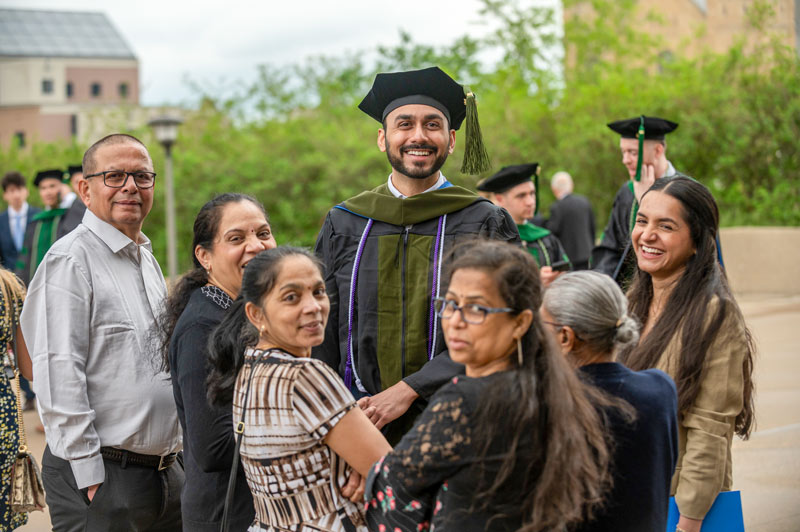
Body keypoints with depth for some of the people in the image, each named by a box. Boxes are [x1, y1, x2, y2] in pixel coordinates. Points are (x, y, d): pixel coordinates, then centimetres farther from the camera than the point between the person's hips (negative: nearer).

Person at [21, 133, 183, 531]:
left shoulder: (147, 259, 16)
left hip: (165, 466, 8)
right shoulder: (70, 260, -11)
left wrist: (174, 455, 18)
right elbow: (58, 375, -17)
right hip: (102, 472, -8)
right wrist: (90, 478, -19)